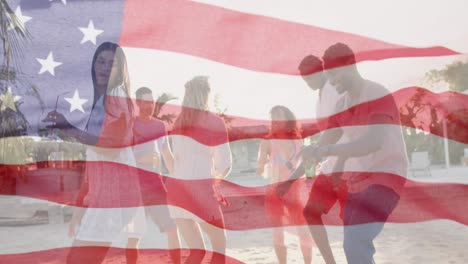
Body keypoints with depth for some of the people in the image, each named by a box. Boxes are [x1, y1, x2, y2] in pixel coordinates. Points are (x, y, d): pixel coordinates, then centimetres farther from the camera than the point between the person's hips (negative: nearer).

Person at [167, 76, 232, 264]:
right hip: (201, 189, -5)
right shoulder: (215, 123, -7)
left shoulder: (179, 122, 7)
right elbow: (225, 165, -7)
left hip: (178, 189, 5)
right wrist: (216, 176, 15)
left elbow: (178, 157, 11)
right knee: (220, 247, 11)